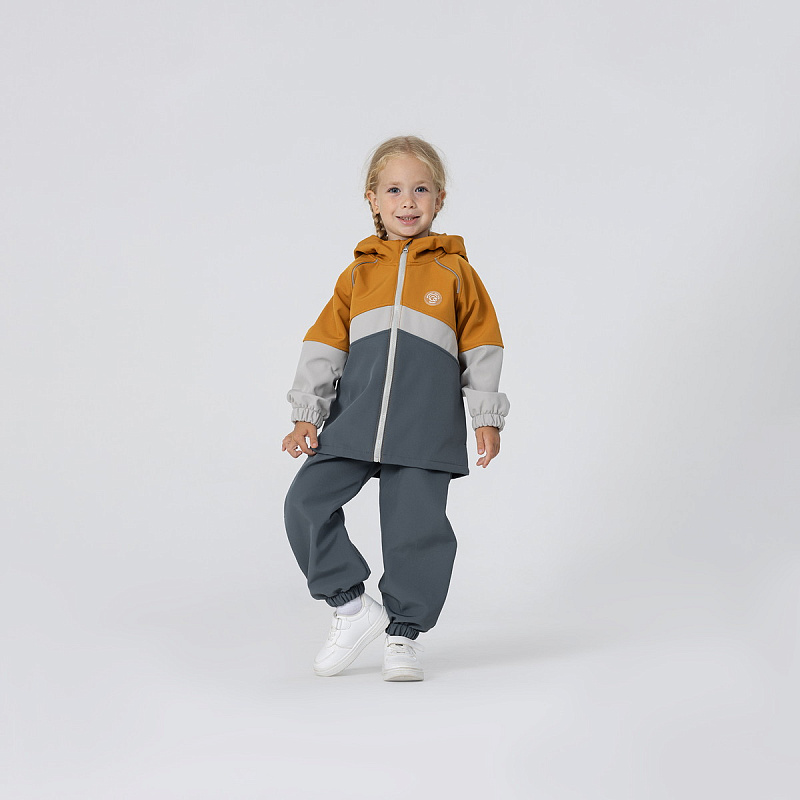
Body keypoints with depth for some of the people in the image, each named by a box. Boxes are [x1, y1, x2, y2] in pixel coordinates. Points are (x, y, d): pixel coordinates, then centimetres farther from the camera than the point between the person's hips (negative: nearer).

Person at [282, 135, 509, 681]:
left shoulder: (455, 272, 7)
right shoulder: (358, 274, 12)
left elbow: (482, 347, 9)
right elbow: (324, 345, 13)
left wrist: (487, 418, 6)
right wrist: (307, 415, 7)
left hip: (426, 427, -2)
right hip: (354, 420, 2)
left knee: (417, 526, -2)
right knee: (306, 502, -9)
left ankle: (404, 632, 16)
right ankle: (352, 607, 5)